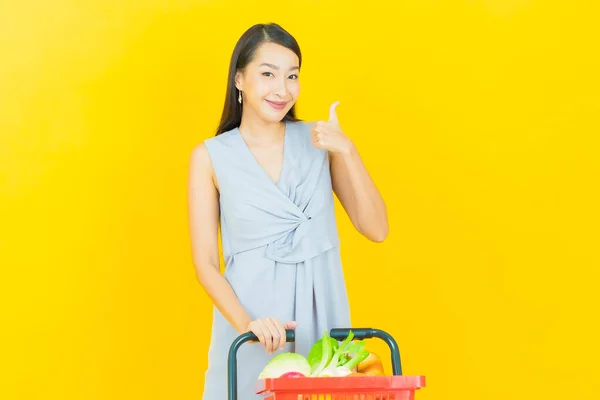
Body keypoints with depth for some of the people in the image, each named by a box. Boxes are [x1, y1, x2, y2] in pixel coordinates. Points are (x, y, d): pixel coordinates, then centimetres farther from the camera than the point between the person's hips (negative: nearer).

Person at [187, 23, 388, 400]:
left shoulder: (318, 141, 3)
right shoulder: (211, 156, -2)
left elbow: (376, 229, -1)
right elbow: (205, 262, -4)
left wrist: (347, 150, -11)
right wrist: (245, 323, -19)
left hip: (321, 315, 2)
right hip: (250, 313, -2)